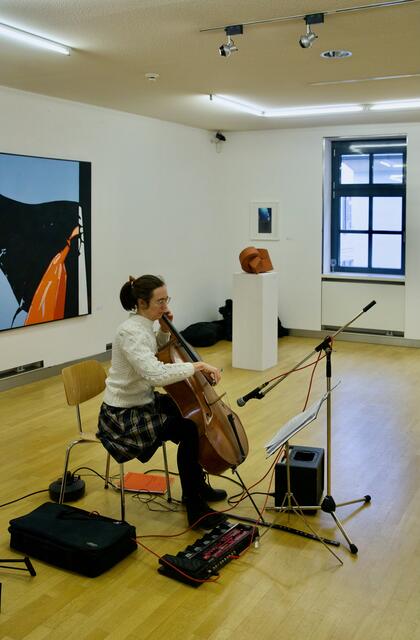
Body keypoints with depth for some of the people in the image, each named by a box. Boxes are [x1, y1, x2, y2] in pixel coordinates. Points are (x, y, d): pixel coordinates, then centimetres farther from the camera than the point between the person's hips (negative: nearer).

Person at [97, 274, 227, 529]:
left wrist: (165, 330, 2)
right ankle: (195, 507, -9)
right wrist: (198, 365, -32)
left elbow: (157, 353, 20)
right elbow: (156, 374, -40)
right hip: (124, 415, -10)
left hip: (145, 401, 10)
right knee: (188, 431, -23)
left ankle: (197, 484, 29)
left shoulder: (144, 325, 2)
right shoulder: (131, 332, -26)